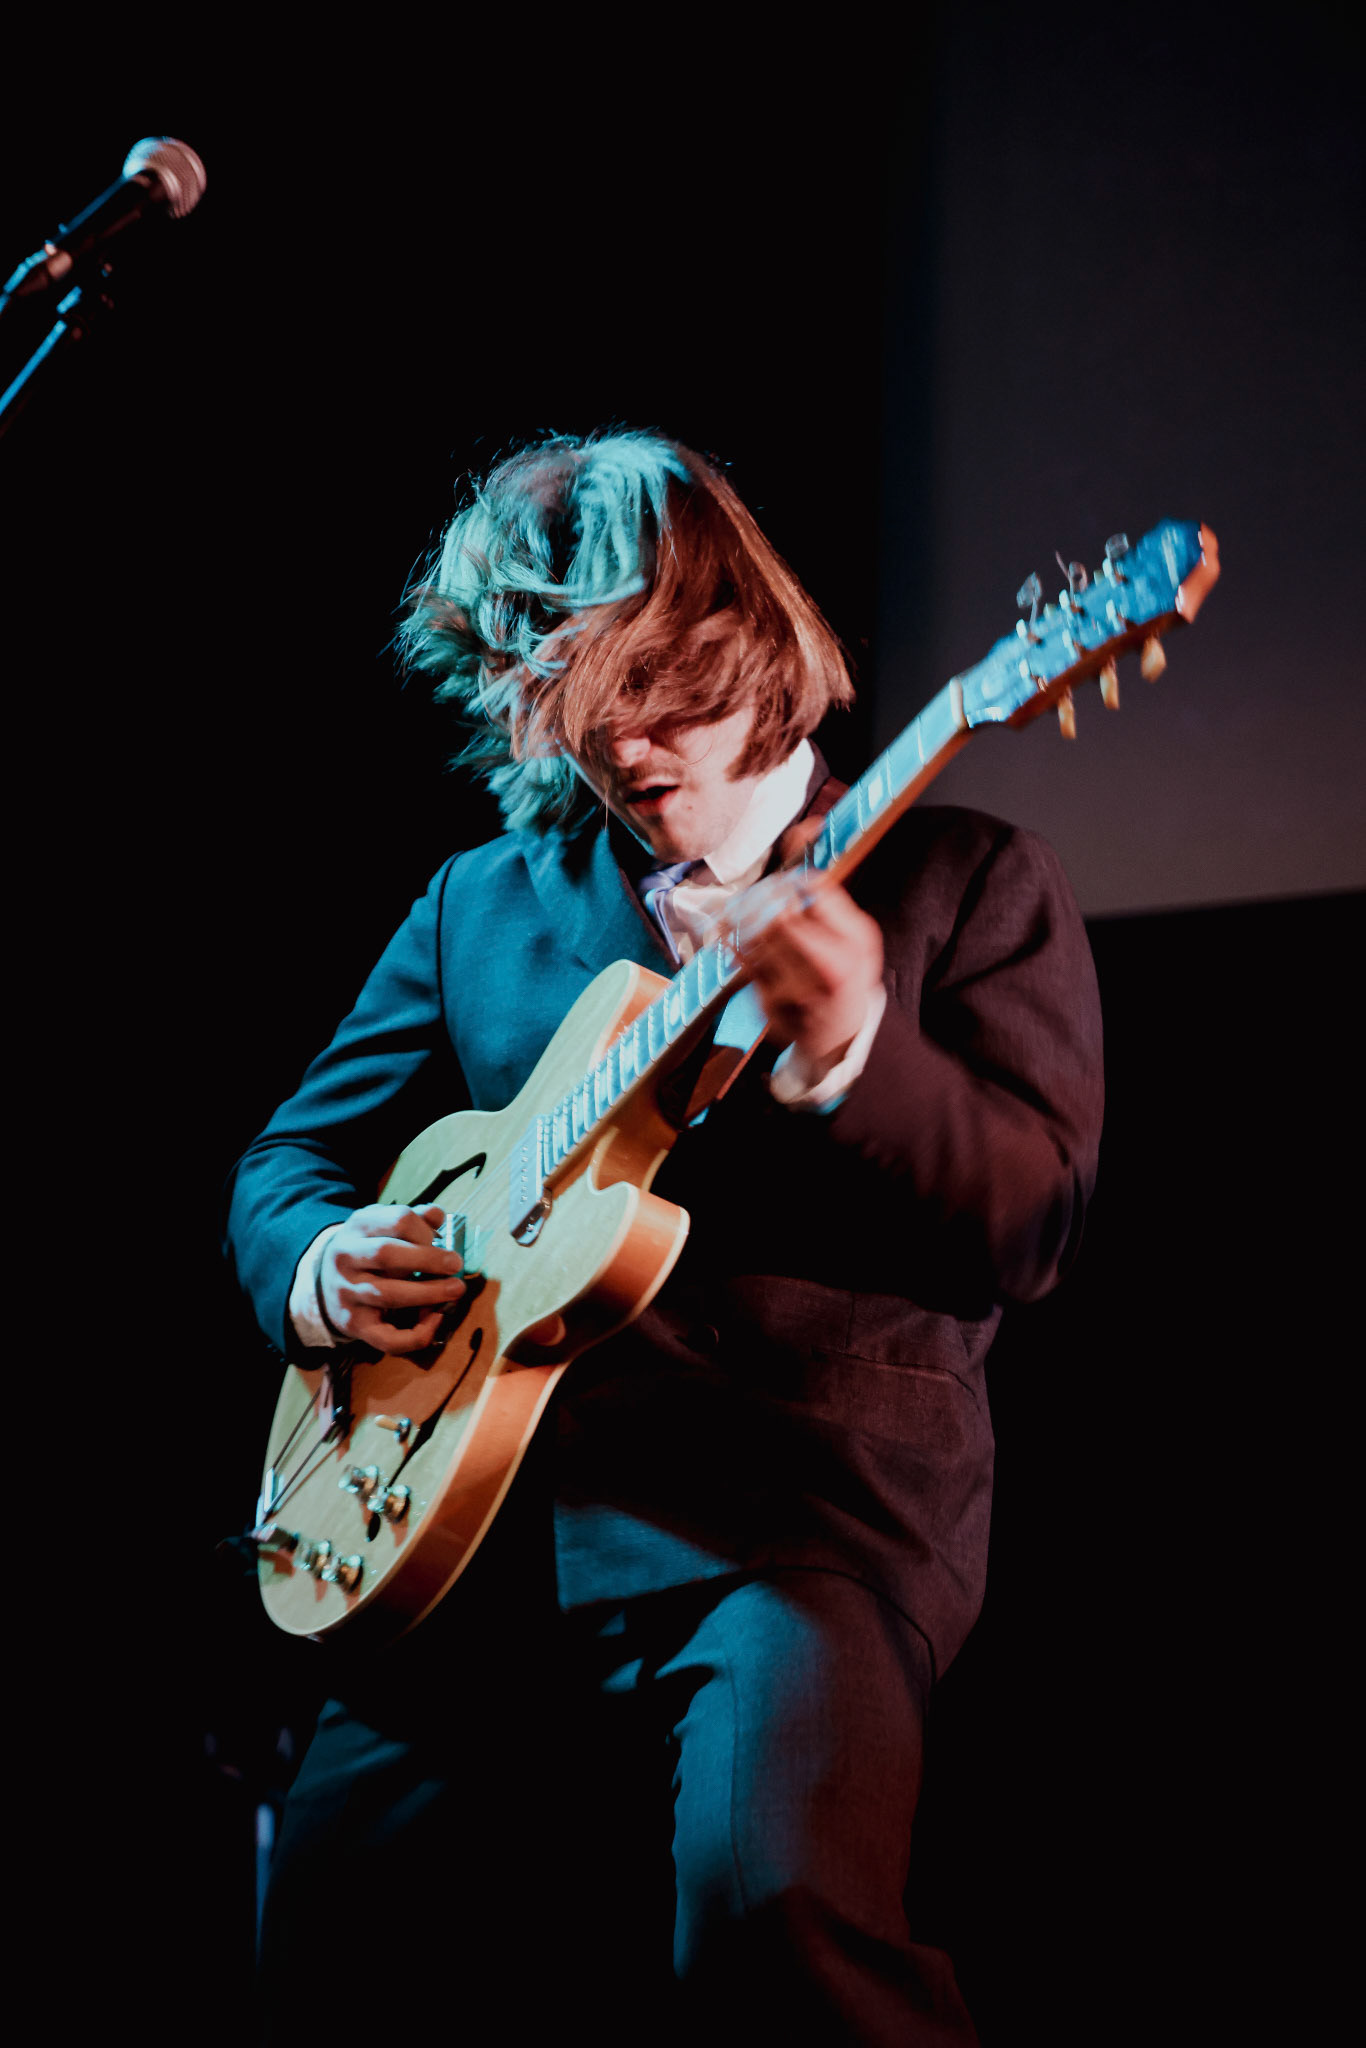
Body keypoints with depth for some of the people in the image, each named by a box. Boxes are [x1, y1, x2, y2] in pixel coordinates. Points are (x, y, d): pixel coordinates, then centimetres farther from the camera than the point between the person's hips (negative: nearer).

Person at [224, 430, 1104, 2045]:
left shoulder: (965, 880, 6)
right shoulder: (485, 906, 17)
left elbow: (1029, 1232, -5)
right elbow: (288, 1156, 22)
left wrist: (848, 1052, -24)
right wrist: (316, 1262, -2)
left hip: (803, 1514, -4)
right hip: (472, 1531, 5)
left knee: (766, 1898, -32)